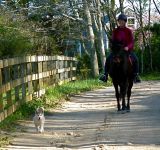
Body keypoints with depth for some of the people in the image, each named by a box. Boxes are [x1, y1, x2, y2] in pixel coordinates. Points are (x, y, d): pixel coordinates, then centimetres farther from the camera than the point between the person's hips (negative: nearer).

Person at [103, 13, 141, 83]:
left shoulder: (128, 31, 1)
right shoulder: (115, 31, 6)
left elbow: (132, 42, -4)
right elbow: (113, 41, 10)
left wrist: (128, 47, -23)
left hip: (127, 49, -2)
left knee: (135, 59, -25)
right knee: (108, 59, -20)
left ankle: (136, 75, -16)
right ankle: (105, 75, -12)